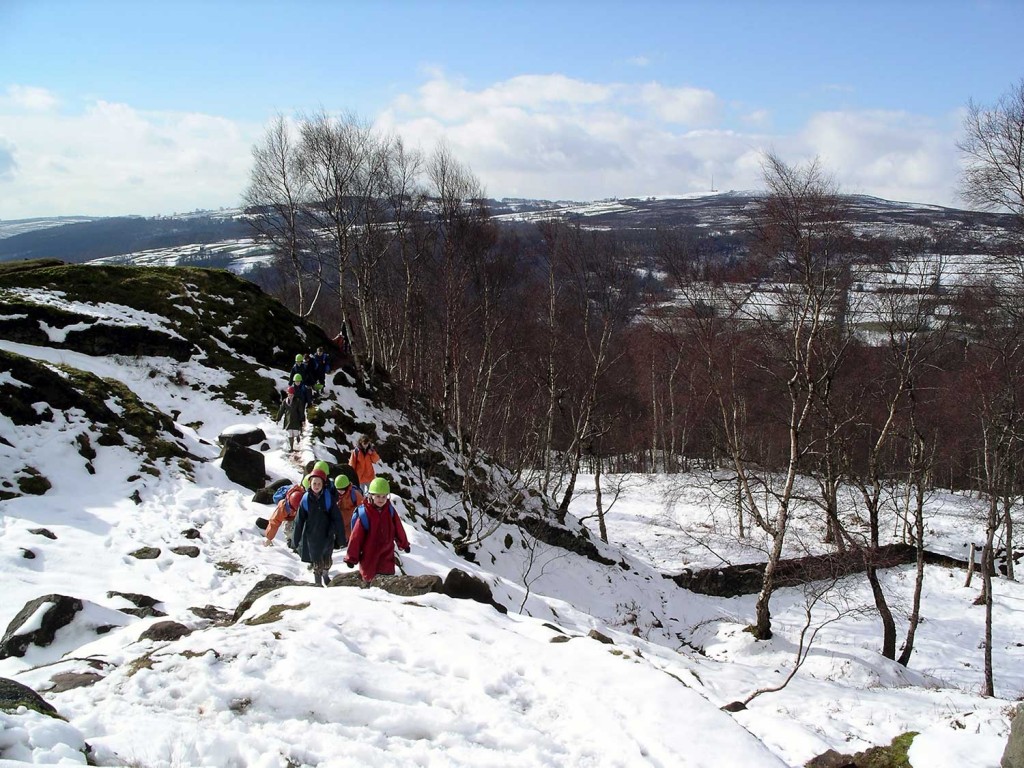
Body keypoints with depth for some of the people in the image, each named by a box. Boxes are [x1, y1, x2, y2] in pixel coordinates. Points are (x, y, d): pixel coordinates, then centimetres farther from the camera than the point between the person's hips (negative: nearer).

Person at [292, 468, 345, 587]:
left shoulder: (329, 498, -8)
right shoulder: (306, 499, -5)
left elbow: (337, 518, -5)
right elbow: (299, 521, 1)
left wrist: (340, 537, -6)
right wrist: (295, 540, 3)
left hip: (327, 535, 0)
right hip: (311, 536, 0)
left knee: (327, 560, 8)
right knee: (316, 562, 5)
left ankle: (325, 573, 40)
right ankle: (318, 582, 26)